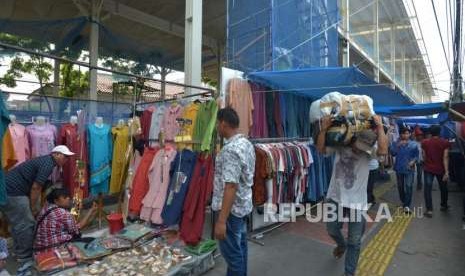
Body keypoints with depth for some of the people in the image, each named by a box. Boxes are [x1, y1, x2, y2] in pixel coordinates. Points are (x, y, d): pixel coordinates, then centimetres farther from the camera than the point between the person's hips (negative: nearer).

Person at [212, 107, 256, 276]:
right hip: (244, 205, 10)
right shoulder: (247, 144, 6)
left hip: (232, 208, -10)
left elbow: (231, 186, -29)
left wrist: (221, 220, -27)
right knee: (240, 246, 22)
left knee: (231, 252, 6)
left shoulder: (230, 150, -25)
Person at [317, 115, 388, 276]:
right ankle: (342, 245, 56)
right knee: (332, 230, 21)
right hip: (335, 198, 2)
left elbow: (384, 150, -29)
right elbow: (320, 149, -14)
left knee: (354, 242, 9)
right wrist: (324, 129, -27)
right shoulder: (339, 146, -7)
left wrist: (380, 126, -25)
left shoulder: (369, 152, -9)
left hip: (356, 202, -1)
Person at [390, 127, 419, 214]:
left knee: (408, 186, -11)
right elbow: (392, 153, -7)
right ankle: (403, 202, 32)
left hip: (409, 169, -2)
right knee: (400, 187, 13)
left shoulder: (413, 144, 1)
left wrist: (413, 161, -16)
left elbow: (416, 155, 2)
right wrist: (398, 146, -17)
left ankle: (407, 206, -9)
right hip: (399, 168, 2)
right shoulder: (396, 143, 3)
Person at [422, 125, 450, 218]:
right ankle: (444, 206, 36)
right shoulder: (445, 143, -8)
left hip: (428, 169, 0)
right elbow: (445, 158, -13)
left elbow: (424, 156, 2)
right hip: (440, 169, 1)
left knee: (428, 189, 1)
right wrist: (446, 171, -12)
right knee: (443, 188, 20)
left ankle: (429, 210, -2)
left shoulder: (424, 142, -5)